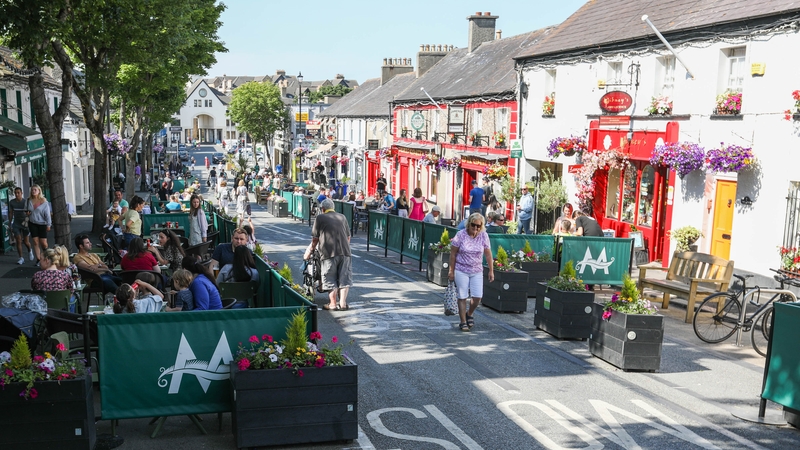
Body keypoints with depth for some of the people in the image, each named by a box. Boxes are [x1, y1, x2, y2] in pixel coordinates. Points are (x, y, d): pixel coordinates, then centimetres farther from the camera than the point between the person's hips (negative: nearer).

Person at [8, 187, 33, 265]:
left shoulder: (27, 201, -9)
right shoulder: (11, 202, 0)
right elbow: (10, 213, 9)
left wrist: (29, 214, -29)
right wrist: (10, 224, 8)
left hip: (25, 223, -2)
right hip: (16, 223, 2)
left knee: (26, 242, 2)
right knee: (18, 241, -3)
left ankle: (30, 250, 35)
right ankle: (21, 258, 4)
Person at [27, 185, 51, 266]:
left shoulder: (43, 201, -7)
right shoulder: (29, 201, 3)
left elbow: (47, 213, -7)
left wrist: (48, 224, -9)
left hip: (42, 224, -3)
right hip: (32, 223, 3)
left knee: (43, 242, -2)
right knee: (35, 242, 0)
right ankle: (38, 259, 6)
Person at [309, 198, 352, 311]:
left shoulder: (320, 218, 3)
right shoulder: (342, 217, 16)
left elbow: (315, 238, 3)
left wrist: (312, 250, 18)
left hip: (329, 252, -4)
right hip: (345, 251, 4)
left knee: (331, 280, 5)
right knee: (344, 278, 8)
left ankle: (333, 304, 7)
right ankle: (343, 303, 6)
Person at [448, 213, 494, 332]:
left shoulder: (484, 236, -2)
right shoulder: (460, 235, -9)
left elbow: (488, 254, 4)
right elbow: (453, 254, -3)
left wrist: (491, 271, 4)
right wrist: (451, 271, -2)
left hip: (477, 271, 2)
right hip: (461, 270, -2)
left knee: (478, 296, -3)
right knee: (462, 297, 0)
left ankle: (469, 314, 25)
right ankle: (463, 322, 11)